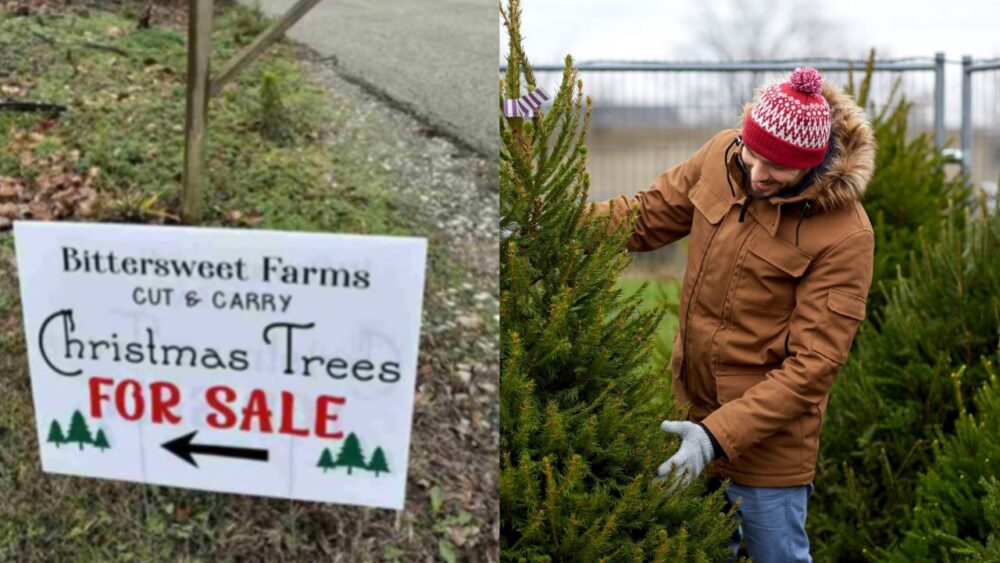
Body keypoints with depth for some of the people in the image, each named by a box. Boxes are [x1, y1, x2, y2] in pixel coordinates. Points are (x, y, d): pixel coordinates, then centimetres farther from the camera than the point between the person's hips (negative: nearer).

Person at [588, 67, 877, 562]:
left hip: (768, 428, -6)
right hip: (697, 405, 6)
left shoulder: (845, 235, -22)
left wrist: (720, 434, -29)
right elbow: (649, 214, 6)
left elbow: (813, 363, -22)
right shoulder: (721, 154, -6)